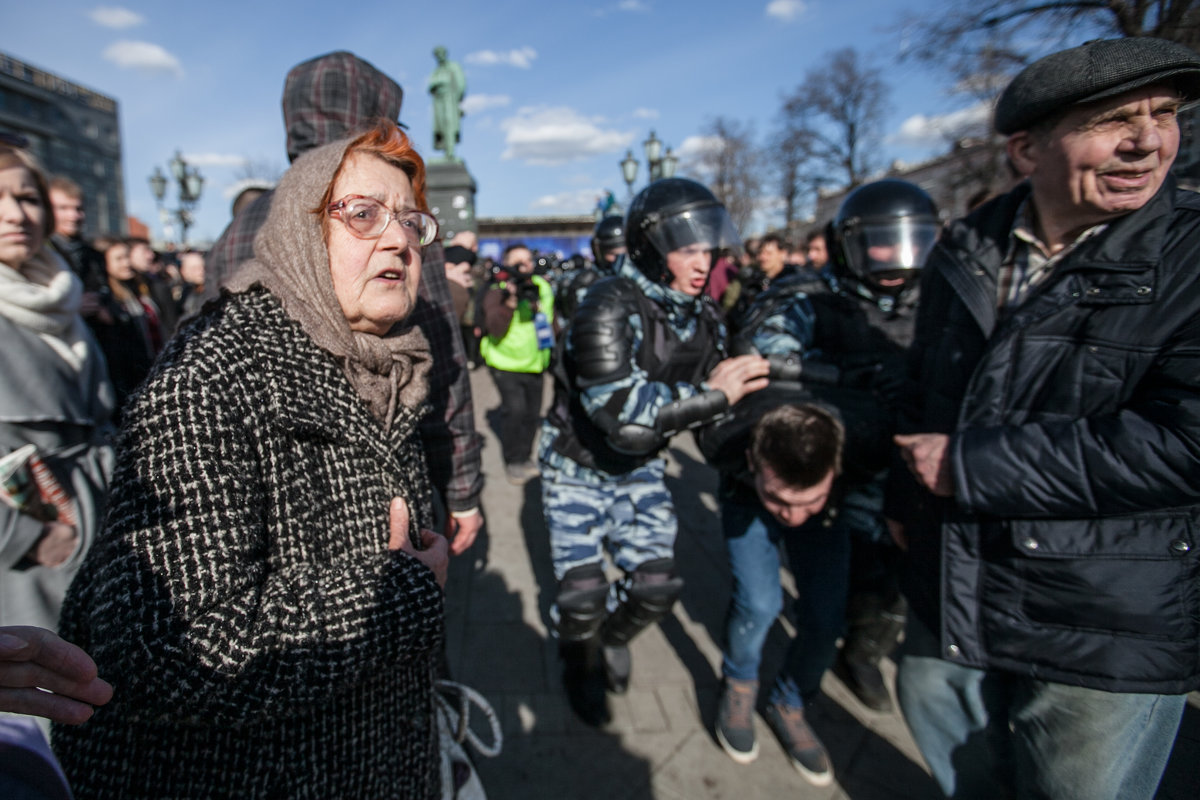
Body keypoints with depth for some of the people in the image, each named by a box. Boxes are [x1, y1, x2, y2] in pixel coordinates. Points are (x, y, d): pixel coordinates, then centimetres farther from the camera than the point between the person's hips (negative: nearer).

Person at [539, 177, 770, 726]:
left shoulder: (702, 317, -4)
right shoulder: (609, 307, -28)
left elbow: (712, 409, 7)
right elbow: (621, 415, -38)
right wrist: (711, 393, -35)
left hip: (640, 469, 6)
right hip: (577, 468, -5)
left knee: (657, 587, 6)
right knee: (583, 597, -1)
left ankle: (613, 637, 41)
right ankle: (580, 668, 34)